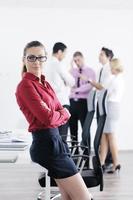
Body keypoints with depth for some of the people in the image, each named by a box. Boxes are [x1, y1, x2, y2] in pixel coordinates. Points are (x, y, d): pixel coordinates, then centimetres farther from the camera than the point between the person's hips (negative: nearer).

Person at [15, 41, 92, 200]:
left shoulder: (44, 83, 15)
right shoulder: (26, 85, -13)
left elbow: (63, 114, 9)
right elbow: (48, 118, -20)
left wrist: (56, 114, -13)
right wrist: (62, 113, 1)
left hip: (54, 141, 9)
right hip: (47, 145, -9)